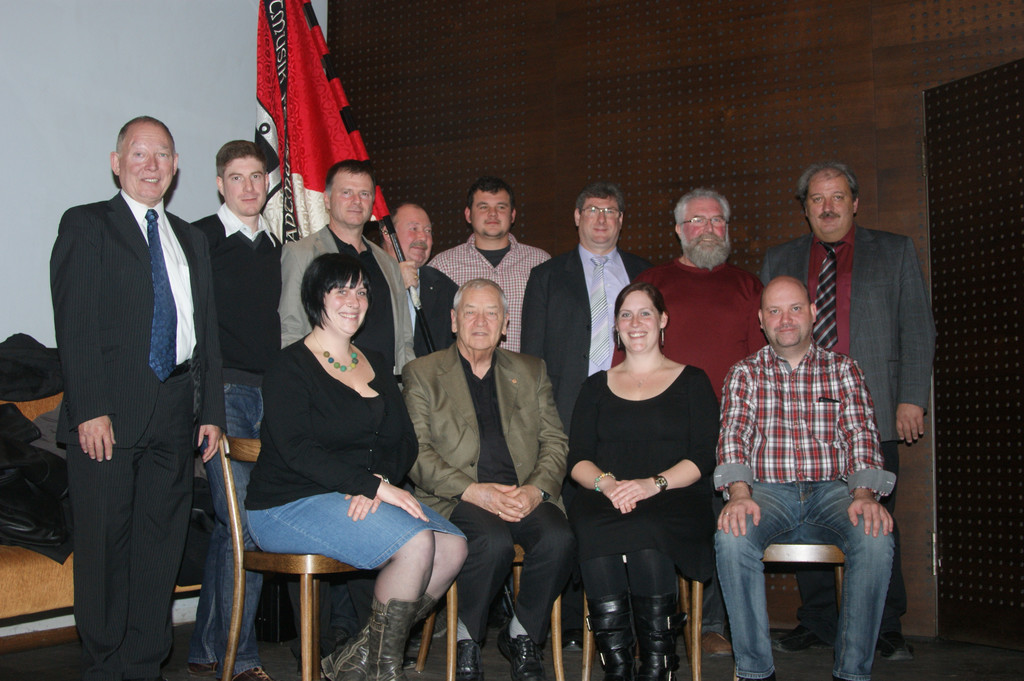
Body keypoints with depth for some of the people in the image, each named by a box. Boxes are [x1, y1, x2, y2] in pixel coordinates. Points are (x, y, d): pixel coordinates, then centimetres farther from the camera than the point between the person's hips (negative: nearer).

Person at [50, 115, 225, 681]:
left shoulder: (192, 241, 20)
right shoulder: (86, 225, 3)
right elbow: (75, 323, -6)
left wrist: (211, 411, 9)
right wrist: (90, 409, -15)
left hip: (175, 411, 5)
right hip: (109, 411, -5)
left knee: (161, 541, 7)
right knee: (104, 541, 0)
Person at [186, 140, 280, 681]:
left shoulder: (276, 247, 18)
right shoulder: (197, 239, 1)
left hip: (271, 394, 5)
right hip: (222, 392, -5)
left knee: (229, 526, 8)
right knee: (244, 524, -11)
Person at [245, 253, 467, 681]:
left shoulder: (375, 366, 17)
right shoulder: (290, 368, -4)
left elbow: (405, 441, 9)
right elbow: (298, 450, -17)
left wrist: (378, 479, -13)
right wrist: (374, 485, -23)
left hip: (366, 497, 7)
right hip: (291, 504, -7)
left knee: (453, 546, -16)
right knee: (416, 543, -27)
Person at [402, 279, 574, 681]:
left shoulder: (531, 371, 20)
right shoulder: (422, 373, 10)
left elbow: (555, 442, 12)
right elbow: (417, 452, -1)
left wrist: (536, 489, -9)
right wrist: (474, 490, -15)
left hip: (524, 496, 3)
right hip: (457, 499, -3)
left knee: (559, 538, -28)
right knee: (494, 540, -34)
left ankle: (522, 636, -3)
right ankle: (466, 639, -8)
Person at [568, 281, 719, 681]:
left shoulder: (691, 382, 14)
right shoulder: (597, 387, 21)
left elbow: (704, 457, 2)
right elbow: (577, 459, 12)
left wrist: (654, 483, -15)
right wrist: (606, 483, -11)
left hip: (673, 501, -2)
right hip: (604, 500, 2)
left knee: (644, 534, -36)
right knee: (594, 537, -34)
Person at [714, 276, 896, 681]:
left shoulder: (843, 370, 14)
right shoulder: (744, 374, 12)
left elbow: (861, 435, 2)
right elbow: (734, 435, -2)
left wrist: (864, 495, -18)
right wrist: (739, 493, -22)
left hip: (832, 491, 1)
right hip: (766, 492, 0)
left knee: (875, 535, -31)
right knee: (732, 536, -33)